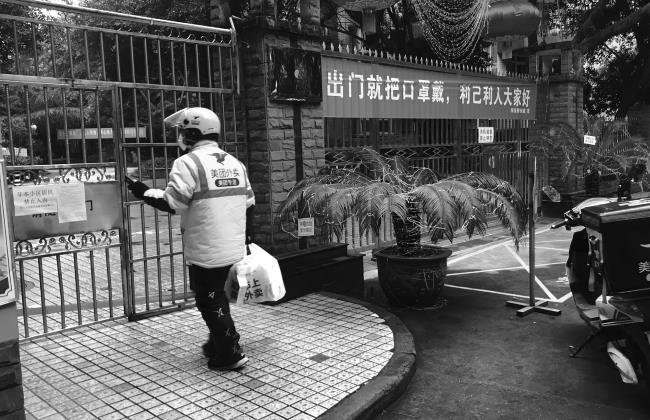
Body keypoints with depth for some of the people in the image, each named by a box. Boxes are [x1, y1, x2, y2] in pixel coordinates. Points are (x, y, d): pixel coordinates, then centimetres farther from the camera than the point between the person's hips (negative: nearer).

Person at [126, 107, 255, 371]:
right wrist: (247, 234, 25)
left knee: (209, 300, 5)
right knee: (216, 295, 22)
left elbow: (172, 203, -18)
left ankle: (230, 354, 10)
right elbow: (248, 203, 14)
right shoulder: (234, 162, 10)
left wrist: (144, 192, -2)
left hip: (205, 250, -8)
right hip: (233, 247, 8)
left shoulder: (188, 163, -13)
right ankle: (220, 343, 33)